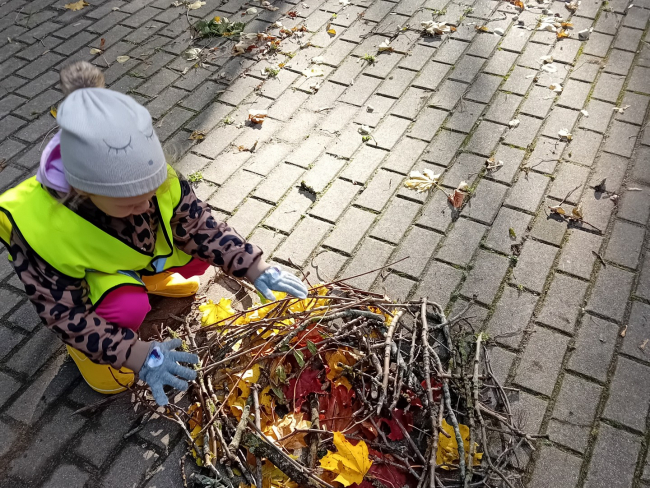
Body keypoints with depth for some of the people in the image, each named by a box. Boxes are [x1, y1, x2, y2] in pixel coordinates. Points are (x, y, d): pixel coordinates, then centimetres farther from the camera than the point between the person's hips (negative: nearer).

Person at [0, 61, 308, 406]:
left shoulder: (152, 175, -31)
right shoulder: (37, 228, -39)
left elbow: (200, 228, -17)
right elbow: (65, 315, -29)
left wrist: (257, 271, -28)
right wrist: (138, 355, -39)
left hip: (145, 255, 5)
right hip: (83, 285, -4)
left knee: (200, 253, -15)